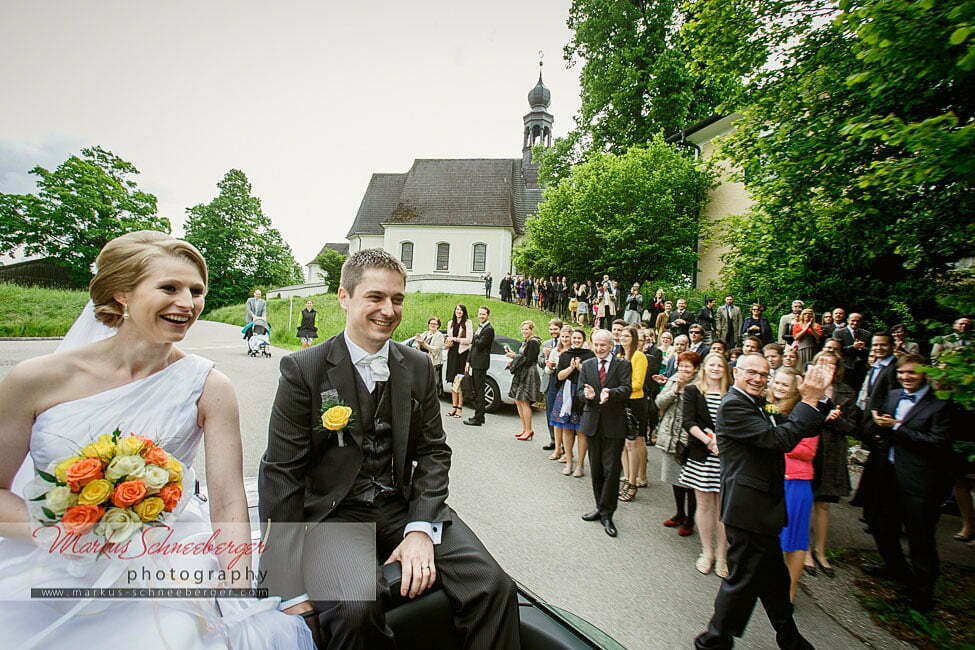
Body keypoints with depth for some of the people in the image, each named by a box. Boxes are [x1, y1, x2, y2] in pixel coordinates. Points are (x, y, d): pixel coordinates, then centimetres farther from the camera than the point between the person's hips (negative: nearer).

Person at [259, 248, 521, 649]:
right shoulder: (303, 370, -7)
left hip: (405, 506, 3)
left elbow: (433, 451, 6)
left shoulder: (419, 367, 5)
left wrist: (421, 529, -10)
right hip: (333, 512, -2)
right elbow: (280, 476, -7)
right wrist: (292, 594, -11)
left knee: (494, 586, -18)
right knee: (354, 610, -31)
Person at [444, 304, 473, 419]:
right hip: (452, 354, 5)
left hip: (462, 354, -5)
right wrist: (447, 344, 4)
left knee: (460, 382, -7)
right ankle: (454, 406, 12)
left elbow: (469, 340, -6)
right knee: (453, 382, 6)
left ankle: (460, 408, -1)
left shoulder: (467, 323, -1)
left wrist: (455, 339, -10)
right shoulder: (450, 323, 17)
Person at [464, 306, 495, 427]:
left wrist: (475, 338, -1)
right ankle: (478, 415, 24)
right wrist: (468, 362, 13)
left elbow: (480, 344, -21)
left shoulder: (489, 329, -11)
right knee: (476, 391, 15)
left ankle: (478, 418, -2)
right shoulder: (478, 328, 19)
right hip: (474, 364, 10)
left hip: (481, 365, -10)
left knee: (479, 391, -6)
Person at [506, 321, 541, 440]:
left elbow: (529, 360, -19)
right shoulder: (526, 342, 16)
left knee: (524, 402, -7)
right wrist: (513, 355, 5)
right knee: (518, 401, 12)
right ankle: (524, 429, 21)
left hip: (529, 375, -10)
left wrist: (514, 356, -12)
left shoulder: (533, 342, -13)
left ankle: (528, 430, 2)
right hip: (521, 375, 10)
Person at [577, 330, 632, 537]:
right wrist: (587, 394, -20)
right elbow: (580, 392, 3)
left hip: (614, 423, -3)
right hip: (593, 423, 4)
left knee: (611, 469, -3)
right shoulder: (586, 365, 8)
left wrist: (610, 393, -35)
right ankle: (601, 508, 30)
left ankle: (607, 514, 10)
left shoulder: (623, 365, -1)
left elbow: (626, 389, -15)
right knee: (596, 469, 14)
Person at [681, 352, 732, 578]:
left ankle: (721, 555, 17)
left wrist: (722, 439, -19)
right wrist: (707, 440, -19)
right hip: (701, 457, 0)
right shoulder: (692, 391, 3)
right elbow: (688, 421, -6)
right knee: (704, 504, 8)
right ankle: (707, 552, 23)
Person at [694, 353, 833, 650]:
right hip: (747, 506, -10)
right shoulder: (733, 406, -19)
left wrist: (817, 398, 0)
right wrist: (810, 401, -19)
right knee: (744, 577, 4)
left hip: (761, 505, 10)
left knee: (774, 577, 25)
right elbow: (780, 439, -26)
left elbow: (802, 429, 13)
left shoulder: (755, 404, 13)